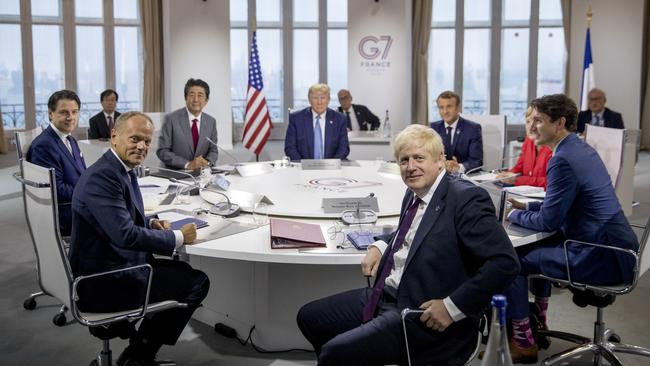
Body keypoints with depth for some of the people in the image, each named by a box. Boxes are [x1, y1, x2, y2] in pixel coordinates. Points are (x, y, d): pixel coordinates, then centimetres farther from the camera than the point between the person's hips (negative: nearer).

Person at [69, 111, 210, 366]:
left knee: (183, 271, 19)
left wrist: (151, 223, 2)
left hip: (115, 265, 10)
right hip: (103, 283, -10)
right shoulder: (102, 176, -22)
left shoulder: (123, 169, 8)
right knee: (197, 283, -7)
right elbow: (126, 235, -28)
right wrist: (178, 237, -17)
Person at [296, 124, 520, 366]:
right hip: (384, 296, 9)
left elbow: (505, 263, -22)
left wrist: (452, 307, -22)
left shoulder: (467, 199, -16)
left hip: (423, 314, -9)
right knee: (309, 317, 11)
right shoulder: (414, 193, 8)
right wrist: (379, 246, 9)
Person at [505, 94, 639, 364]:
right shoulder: (580, 148, 10)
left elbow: (548, 221, -16)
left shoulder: (563, 159, -20)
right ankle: (538, 323, 37)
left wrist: (515, 215, 0)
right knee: (539, 245, 28)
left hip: (602, 258, -10)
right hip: (615, 245, 10)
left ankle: (523, 341, 10)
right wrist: (527, 207, 14)